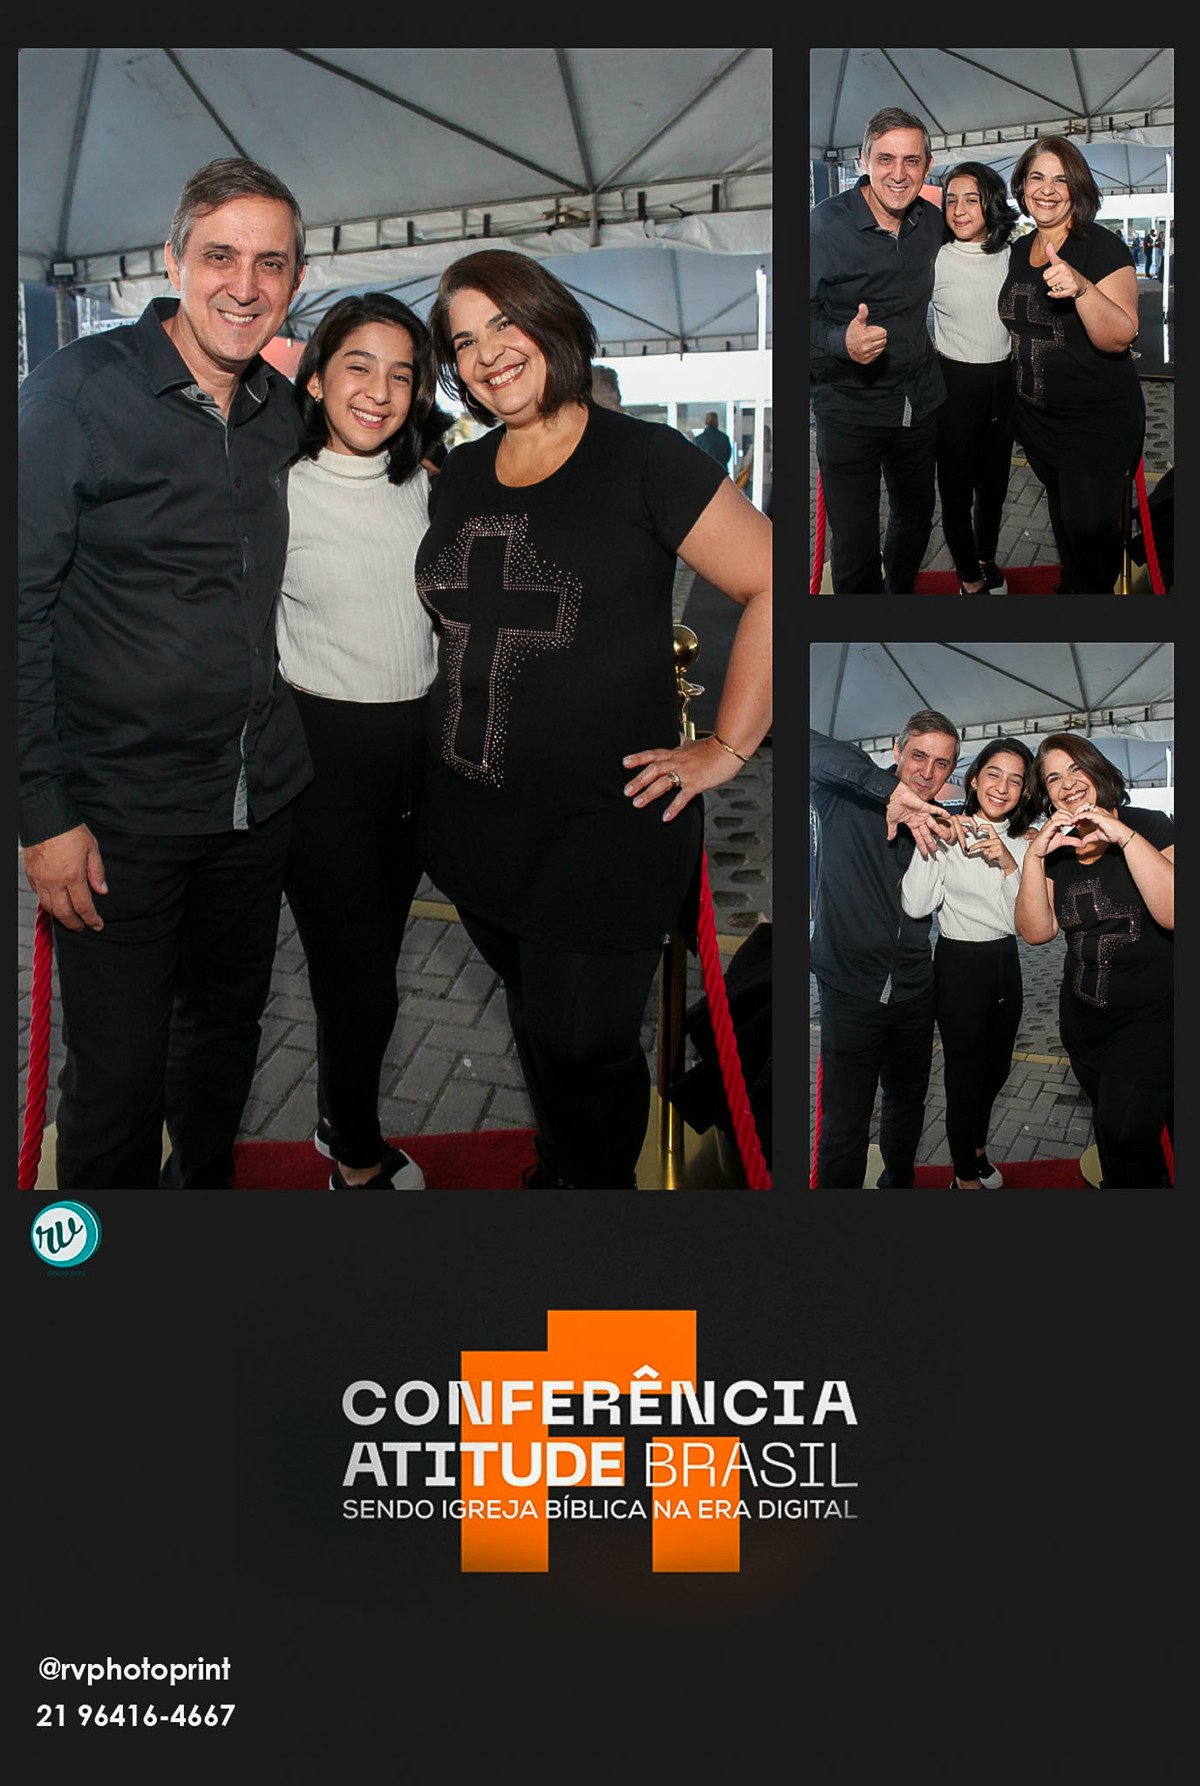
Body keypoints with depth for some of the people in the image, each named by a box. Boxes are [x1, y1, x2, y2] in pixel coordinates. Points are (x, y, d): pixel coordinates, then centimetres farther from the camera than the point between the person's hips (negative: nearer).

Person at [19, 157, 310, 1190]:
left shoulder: (285, 411, 7)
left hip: (261, 798, 5)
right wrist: (47, 812, -15)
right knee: (119, 1067, 3)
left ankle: (206, 1182, 42)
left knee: (228, 1027, 19)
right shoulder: (82, 388, -9)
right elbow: (23, 605, -12)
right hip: (120, 813, -5)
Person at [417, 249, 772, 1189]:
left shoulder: (643, 460, -8)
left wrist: (726, 749, -12)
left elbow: (774, 584, -12)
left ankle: (603, 1182, 24)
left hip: (606, 826, -6)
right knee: (533, 1015, 18)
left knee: (583, 1047, -2)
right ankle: (558, 1162, 40)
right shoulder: (459, 478, 11)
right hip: (475, 821, 6)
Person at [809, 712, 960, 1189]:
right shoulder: (846, 794, -9)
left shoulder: (937, 823, 8)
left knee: (908, 1101, 22)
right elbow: (811, 747, -30)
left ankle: (898, 1182, 44)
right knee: (844, 1121, -7)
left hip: (913, 989, 6)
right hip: (851, 987, -6)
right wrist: (889, 789, -34)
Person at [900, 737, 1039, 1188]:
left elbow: (1023, 922, -5)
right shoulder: (949, 834, -12)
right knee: (965, 1073, 4)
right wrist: (936, 845, -29)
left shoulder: (1020, 843, 3)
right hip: (958, 964, -6)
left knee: (997, 1067, 21)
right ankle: (965, 1175, 22)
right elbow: (915, 906, -22)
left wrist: (1009, 863, -19)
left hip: (1005, 962, 6)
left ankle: (976, 1147, 45)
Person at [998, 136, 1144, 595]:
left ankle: (1099, 592, 20)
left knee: (1090, 525, -4)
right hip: (1036, 415, 6)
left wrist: (1082, 287, -40)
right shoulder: (1019, 250, 5)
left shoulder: (1104, 248, -15)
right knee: (1061, 506, 20)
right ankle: (1071, 586, 39)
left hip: (1099, 419, -6)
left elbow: (1119, 338, -24)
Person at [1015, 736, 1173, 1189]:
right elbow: (1037, 931, -5)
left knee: (1123, 1138, -10)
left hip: (1151, 1017, -5)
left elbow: (1173, 913, -25)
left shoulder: (1148, 825, -10)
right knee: (1109, 1126, 17)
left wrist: (1125, 837, -28)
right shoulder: (1055, 848, 5)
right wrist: (1033, 857, -16)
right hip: (1084, 1021, 6)